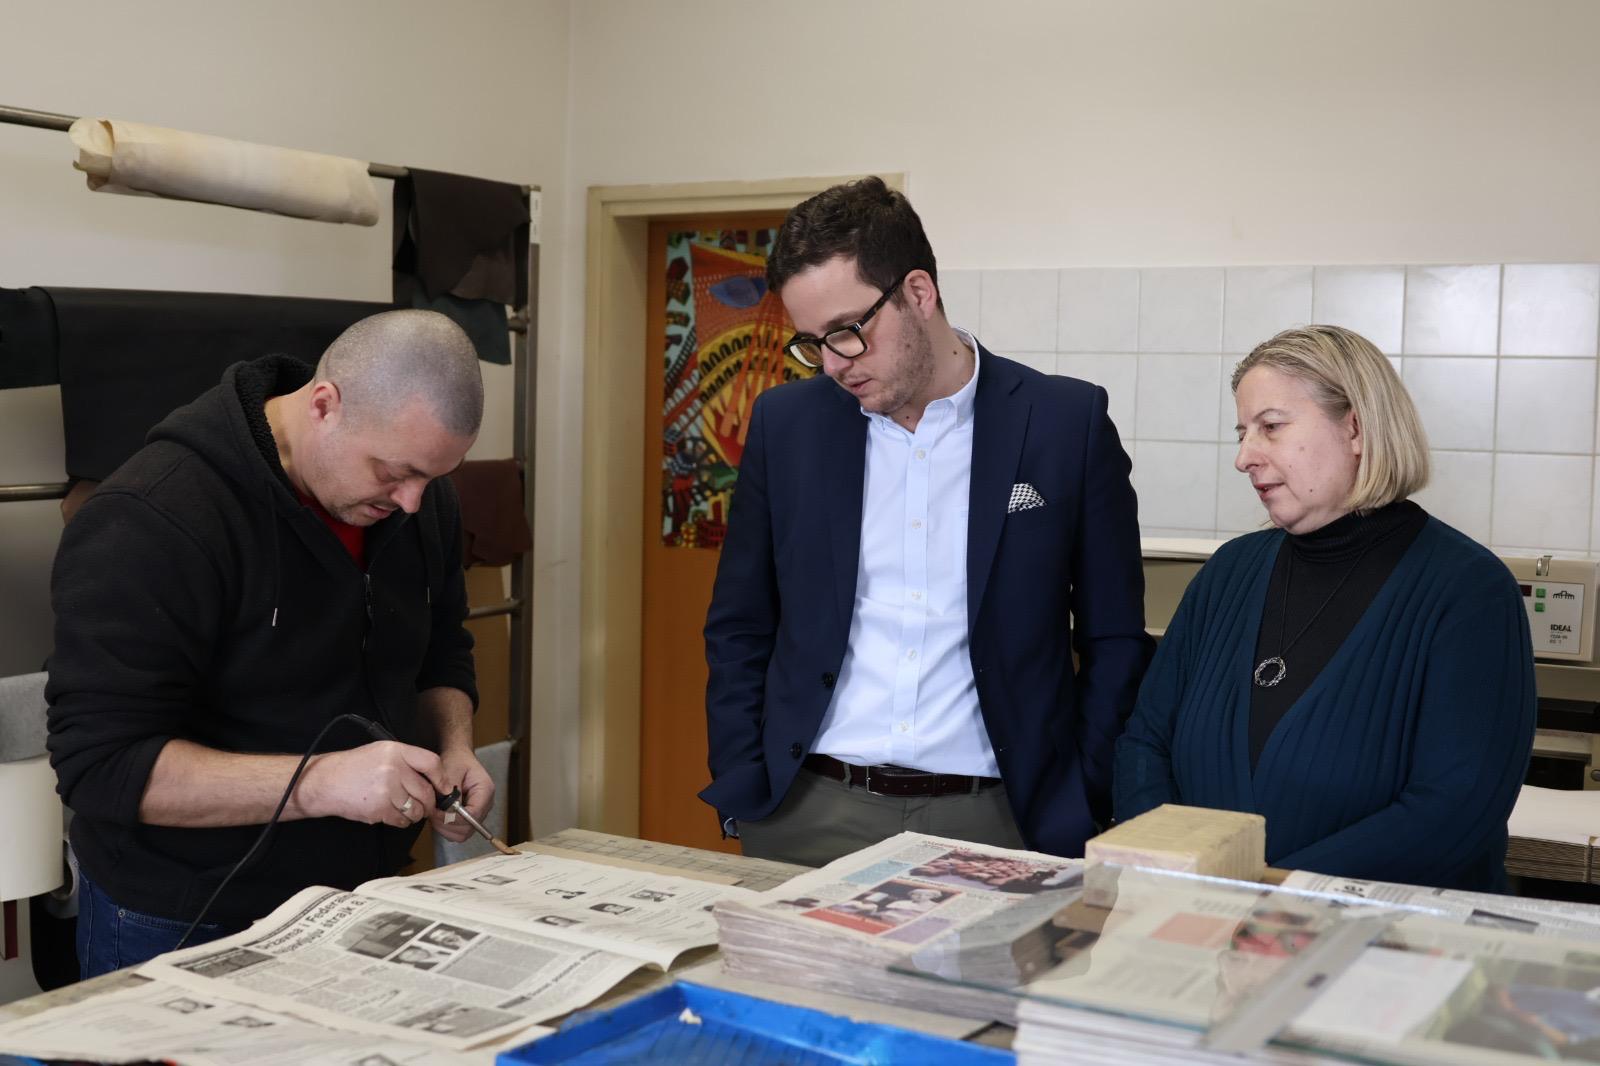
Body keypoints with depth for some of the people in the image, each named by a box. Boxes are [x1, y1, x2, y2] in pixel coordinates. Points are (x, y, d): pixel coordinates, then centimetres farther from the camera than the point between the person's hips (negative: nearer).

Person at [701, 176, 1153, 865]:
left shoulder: (1067, 422, -3)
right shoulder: (785, 421, 4)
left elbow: (1115, 646, 2)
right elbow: (739, 631, 10)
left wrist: (1079, 819, -4)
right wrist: (742, 805, 2)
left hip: (991, 820, -1)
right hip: (808, 815, 2)